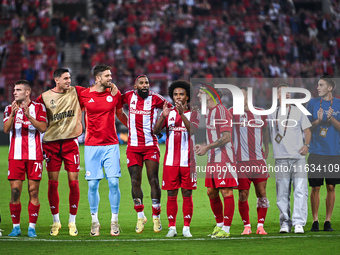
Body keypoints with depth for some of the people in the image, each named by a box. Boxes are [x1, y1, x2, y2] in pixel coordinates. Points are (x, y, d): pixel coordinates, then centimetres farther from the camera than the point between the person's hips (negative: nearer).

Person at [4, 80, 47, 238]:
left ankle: (32, 227, 3)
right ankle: (16, 226, 5)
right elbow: (6, 129, -3)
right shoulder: (10, 109, 10)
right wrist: (12, 114, -18)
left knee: (33, 192, -2)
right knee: (15, 191, -3)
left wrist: (28, 115, -19)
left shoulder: (38, 107, 5)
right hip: (15, 156, 2)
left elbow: (43, 128, -8)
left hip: (34, 155, -2)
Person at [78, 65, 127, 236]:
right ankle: (94, 221, 11)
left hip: (111, 145, 1)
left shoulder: (114, 94, 5)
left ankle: (114, 220, 4)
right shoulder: (84, 95, 0)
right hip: (92, 146, -1)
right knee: (93, 184, -1)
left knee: (114, 182, -6)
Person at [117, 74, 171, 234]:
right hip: (133, 147, 2)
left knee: (153, 180, -4)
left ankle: (156, 217, 3)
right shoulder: (129, 96, 4)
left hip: (151, 146, -2)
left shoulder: (155, 98, -3)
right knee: (135, 182, 2)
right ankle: (140, 216, 14)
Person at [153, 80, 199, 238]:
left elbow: (193, 130, -15)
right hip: (171, 161, 2)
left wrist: (182, 114, -26)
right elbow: (155, 130, -3)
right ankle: (172, 227, 7)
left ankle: (186, 228, 6)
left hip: (188, 160, -2)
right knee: (171, 195, 1)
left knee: (187, 194, 1)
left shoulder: (193, 114, 4)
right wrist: (163, 116, -20)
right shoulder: (169, 113, 10)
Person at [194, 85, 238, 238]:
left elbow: (226, 137, -20)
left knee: (226, 192, -6)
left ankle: (226, 229, -3)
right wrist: (203, 146, 9)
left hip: (224, 158, -10)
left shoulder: (221, 111, -13)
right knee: (211, 192, 11)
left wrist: (207, 148, -19)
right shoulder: (208, 112, 16)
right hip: (212, 159, 10)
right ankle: (219, 225, 23)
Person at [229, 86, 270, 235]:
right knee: (243, 196, -1)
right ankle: (246, 226, 12)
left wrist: (267, 148, 20)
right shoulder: (233, 112, 1)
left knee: (261, 194, 1)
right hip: (241, 161, -2)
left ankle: (260, 225, 11)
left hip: (259, 160, 2)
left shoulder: (260, 113, 9)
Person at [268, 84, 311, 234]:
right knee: (282, 193, 0)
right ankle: (285, 223, 6)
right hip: (280, 159, 1)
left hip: (298, 158, -1)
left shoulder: (298, 112, 11)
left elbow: (307, 130, 11)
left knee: (300, 191, -10)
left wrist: (306, 144, -7)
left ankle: (299, 223, -11)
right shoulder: (272, 115, 14)